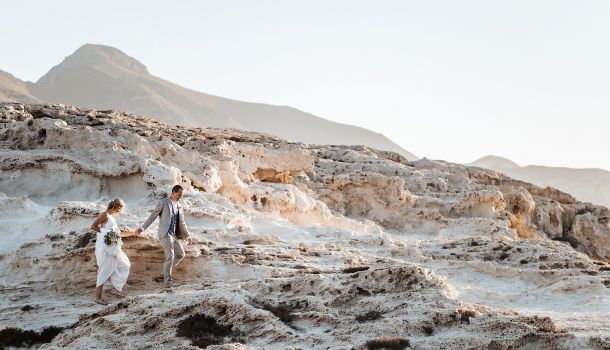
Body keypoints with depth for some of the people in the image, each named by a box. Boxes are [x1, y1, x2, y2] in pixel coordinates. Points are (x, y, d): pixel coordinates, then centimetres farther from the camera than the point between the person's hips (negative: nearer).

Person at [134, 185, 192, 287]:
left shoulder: (179, 206, 16)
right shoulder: (164, 202, -4)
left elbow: (182, 223, 23)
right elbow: (153, 215, -5)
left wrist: (188, 236, 21)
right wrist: (142, 228, -13)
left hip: (174, 235, 8)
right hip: (165, 234, -8)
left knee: (180, 254, 9)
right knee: (170, 256, -14)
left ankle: (166, 271, 24)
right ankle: (168, 280, -7)